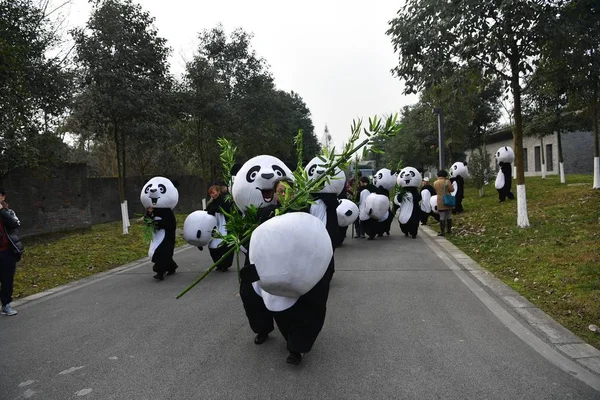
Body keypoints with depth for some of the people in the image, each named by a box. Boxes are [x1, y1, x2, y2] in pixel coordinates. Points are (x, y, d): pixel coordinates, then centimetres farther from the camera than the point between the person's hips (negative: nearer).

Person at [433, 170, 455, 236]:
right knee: (449, 216, 12)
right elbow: (452, 189, -8)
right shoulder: (447, 182, -8)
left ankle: (442, 231, 0)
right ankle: (449, 229, 20)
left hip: (440, 202, 1)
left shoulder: (435, 183, 2)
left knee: (442, 216, 2)